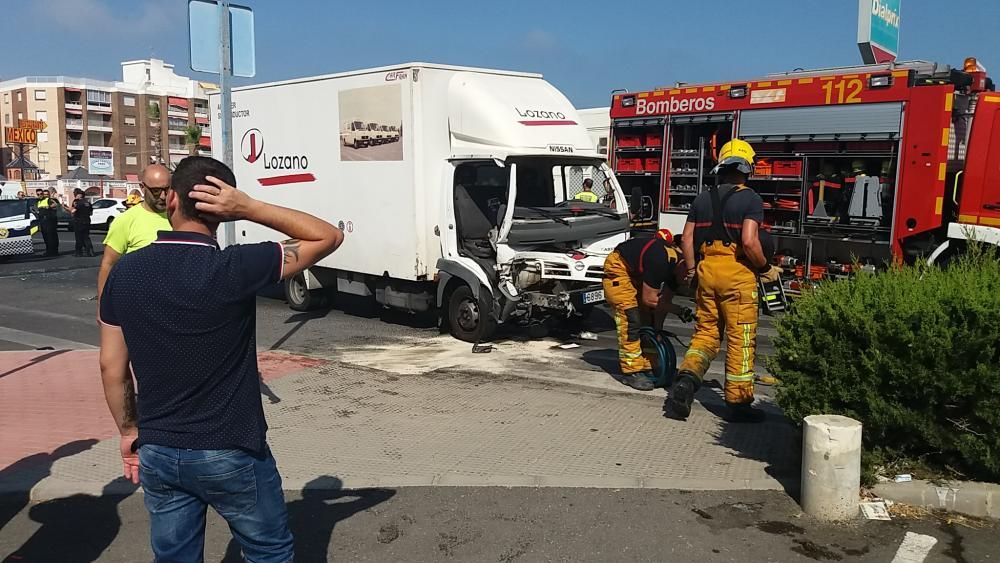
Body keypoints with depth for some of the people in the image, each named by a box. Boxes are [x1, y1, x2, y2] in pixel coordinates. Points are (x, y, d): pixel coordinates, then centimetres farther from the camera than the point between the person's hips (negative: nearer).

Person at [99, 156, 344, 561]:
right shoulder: (235, 268, -20)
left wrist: (129, 430, 16)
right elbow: (328, 237, -12)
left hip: (157, 453, 5)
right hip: (230, 453, -4)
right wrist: (250, 208, -18)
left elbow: (111, 366, 2)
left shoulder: (125, 272, -5)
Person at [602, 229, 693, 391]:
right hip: (619, 267, -9)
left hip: (637, 273, 9)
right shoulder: (660, 261, -35)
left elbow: (665, 299, -2)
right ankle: (631, 372, -11)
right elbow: (648, 299, -27)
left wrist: (657, 329, -4)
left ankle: (647, 368, 11)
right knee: (632, 321, -15)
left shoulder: (676, 264, -9)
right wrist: (679, 310, -21)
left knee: (647, 318, 6)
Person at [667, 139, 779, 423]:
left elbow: (687, 238, 8)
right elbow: (749, 241, -17)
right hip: (737, 272, -5)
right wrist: (765, 267, -2)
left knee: (706, 332, 16)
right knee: (740, 338, 4)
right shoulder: (750, 199, -6)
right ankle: (738, 403, 11)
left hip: (707, 270, 5)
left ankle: (687, 377, -6)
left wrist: (692, 269, 18)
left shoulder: (703, 198, 10)